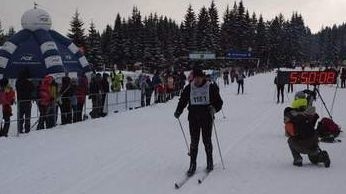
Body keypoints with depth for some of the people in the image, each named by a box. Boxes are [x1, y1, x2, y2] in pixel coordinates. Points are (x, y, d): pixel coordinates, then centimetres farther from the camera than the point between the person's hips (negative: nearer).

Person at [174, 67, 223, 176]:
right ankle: (192, 165, 8)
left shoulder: (211, 87, -1)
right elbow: (182, 101, 12)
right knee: (194, 142, 2)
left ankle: (209, 162, 19)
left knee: (207, 140, 3)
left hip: (207, 118, -2)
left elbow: (219, 102, -1)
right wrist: (178, 111, -4)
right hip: (193, 118, 2)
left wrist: (214, 108, -21)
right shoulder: (189, 88, 6)